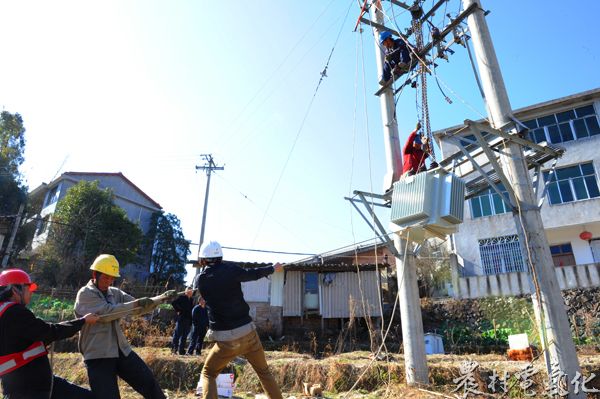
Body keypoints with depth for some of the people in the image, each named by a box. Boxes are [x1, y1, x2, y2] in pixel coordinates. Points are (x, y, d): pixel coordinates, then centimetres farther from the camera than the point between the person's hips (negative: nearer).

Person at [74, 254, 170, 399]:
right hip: (98, 356, -5)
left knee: (149, 382, 6)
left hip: (122, 351, 6)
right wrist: (136, 303, -23)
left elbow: (140, 307, 5)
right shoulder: (85, 294, -8)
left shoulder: (115, 292, 9)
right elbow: (107, 312, -21)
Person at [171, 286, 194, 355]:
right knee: (177, 334, -3)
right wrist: (178, 310, -10)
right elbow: (173, 303, -12)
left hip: (188, 320, 6)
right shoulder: (181, 297, -3)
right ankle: (174, 348, 7)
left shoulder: (191, 299, 14)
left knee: (184, 336, 9)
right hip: (181, 318, -6)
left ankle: (181, 350, 15)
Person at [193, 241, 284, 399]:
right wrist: (273, 268, 27)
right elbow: (253, 274, 11)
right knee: (264, 372, 19)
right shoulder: (230, 269, -5)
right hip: (248, 333, 1)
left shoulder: (199, 280, -1)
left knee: (208, 374, 21)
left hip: (226, 340, -1)